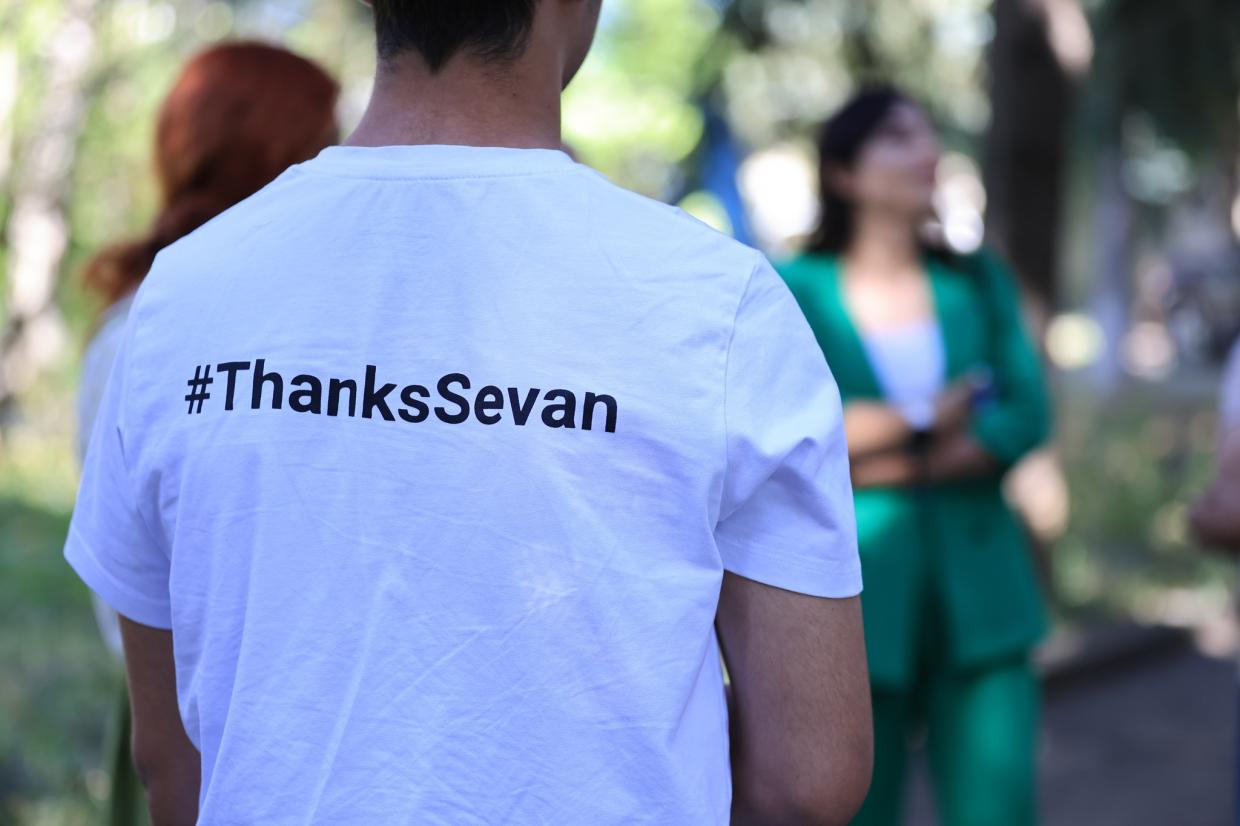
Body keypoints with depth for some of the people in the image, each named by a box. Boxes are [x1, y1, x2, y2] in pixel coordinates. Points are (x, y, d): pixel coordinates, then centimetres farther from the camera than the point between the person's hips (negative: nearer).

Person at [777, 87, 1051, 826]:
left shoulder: (977, 283, 12)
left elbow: (1026, 418, -1)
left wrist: (885, 464, -10)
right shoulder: (797, 292, 2)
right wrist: (923, 422, -7)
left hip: (978, 597, 2)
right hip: (858, 600, -2)